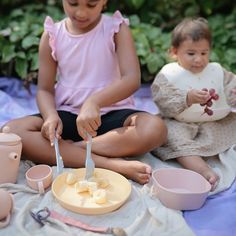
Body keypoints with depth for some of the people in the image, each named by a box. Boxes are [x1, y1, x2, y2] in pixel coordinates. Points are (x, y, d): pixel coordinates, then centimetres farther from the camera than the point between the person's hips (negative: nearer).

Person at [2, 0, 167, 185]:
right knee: (11, 132, -23)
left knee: (155, 128, -31)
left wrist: (94, 102, -37)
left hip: (112, 113, -1)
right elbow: (44, 89, 1)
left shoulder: (117, 28, -6)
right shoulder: (52, 35, 0)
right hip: (67, 115, 2)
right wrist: (51, 115, -22)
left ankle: (63, 150, -20)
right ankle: (111, 165, -30)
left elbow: (132, 79, -19)